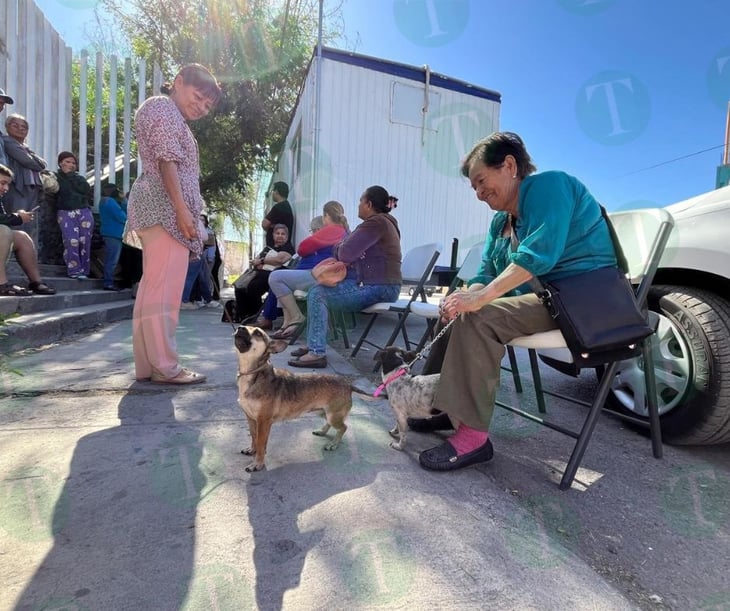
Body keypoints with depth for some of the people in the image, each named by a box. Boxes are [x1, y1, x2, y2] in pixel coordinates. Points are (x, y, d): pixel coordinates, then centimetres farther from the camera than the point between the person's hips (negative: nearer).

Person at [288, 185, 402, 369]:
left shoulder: (376, 223, -14)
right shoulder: (383, 222, 20)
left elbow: (345, 253, -22)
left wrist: (339, 248, 2)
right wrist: (342, 248, -8)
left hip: (378, 288, -11)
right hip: (380, 286, 11)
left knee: (317, 293, -12)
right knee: (321, 284, 16)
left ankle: (317, 353, -12)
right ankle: (313, 344, 17)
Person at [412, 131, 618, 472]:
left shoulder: (547, 185, -10)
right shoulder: (502, 220, 15)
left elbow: (540, 252, -26)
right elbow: (488, 275, 8)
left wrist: (481, 296, -32)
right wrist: (466, 296, -14)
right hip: (544, 297, 9)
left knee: (479, 319, -28)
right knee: (457, 311, 6)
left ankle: (473, 436, -23)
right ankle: (443, 404, 7)